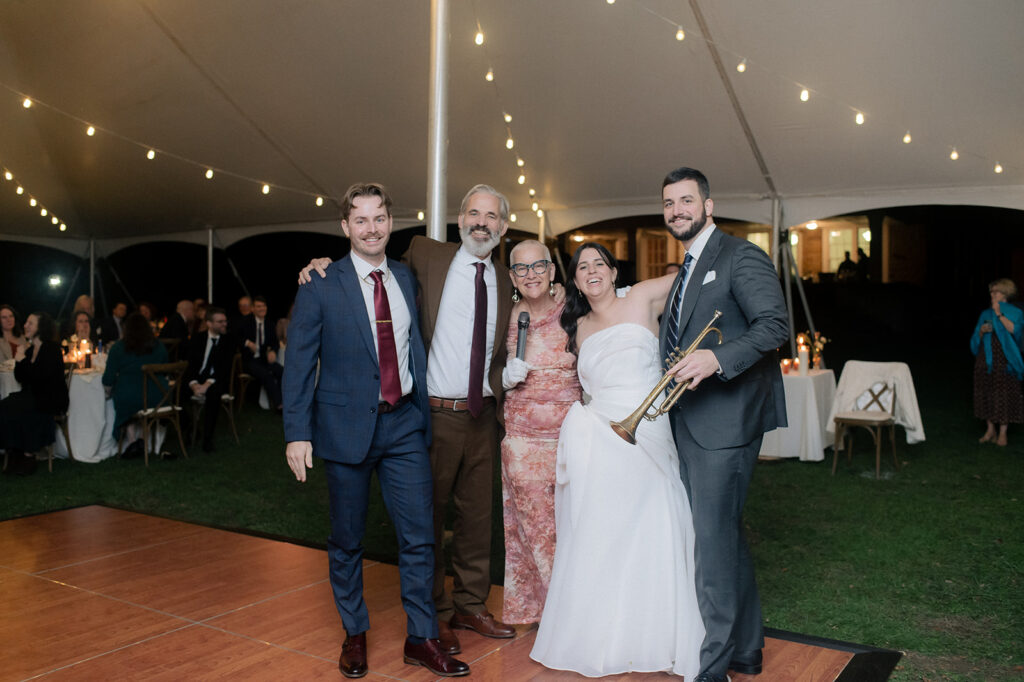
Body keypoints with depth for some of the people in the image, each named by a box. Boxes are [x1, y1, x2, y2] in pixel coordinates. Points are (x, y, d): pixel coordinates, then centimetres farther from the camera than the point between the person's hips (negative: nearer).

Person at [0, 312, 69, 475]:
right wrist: (19, 359, -3)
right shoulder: (29, 348, 12)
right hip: (31, 396, 7)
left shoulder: (52, 349, -10)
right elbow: (20, 378, 11)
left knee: (18, 411, -26)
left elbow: (41, 376, -20)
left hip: (50, 399, -7)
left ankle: (28, 455, -12)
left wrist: (22, 360, -18)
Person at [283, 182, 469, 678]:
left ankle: (421, 639, 21)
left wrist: (425, 411, 9)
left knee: (419, 537, 4)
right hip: (346, 427, -3)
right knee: (347, 541, 12)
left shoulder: (408, 280, 7)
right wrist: (297, 432, -12)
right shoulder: (320, 286, -5)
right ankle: (354, 634, 31)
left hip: (405, 424, 3)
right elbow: (299, 364, -6)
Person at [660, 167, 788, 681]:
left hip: (726, 422, -9)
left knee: (714, 541, -7)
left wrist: (717, 359, -30)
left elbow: (774, 324, -19)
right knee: (724, 536, 17)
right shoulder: (685, 273, 21)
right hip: (690, 425, 9)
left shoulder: (740, 257, -7)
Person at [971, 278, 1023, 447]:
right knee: (986, 394, 4)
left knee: (1004, 395, -6)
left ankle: (1003, 433, -1)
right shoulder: (985, 314, 15)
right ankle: (990, 430, 12)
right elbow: (976, 339, 14)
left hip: (1004, 360, -4)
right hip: (986, 360, 5)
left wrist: (999, 314, -18)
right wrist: (981, 331, -7)